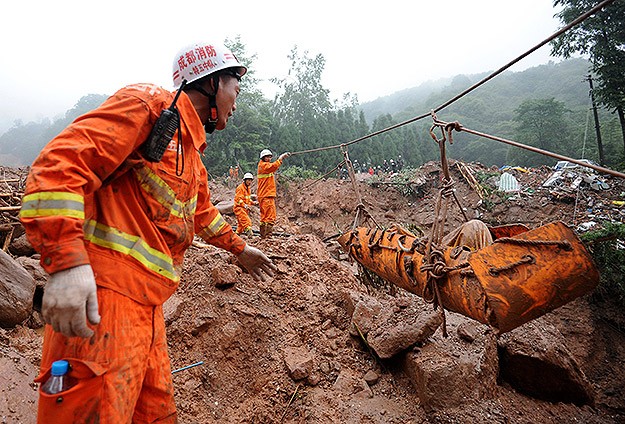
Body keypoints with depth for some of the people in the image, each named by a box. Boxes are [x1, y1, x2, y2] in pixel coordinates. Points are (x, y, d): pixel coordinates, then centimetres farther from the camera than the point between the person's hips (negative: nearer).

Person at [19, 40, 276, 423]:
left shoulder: (192, 156, 23)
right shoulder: (149, 104, -6)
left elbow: (202, 214, 37)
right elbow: (63, 161, -17)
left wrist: (239, 248, 45)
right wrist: (68, 261, -27)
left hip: (147, 307, 10)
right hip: (102, 296, -9)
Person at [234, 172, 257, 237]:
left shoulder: (248, 188, 17)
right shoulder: (240, 188, -13)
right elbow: (238, 198, -20)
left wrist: (253, 202, 8)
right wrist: (244, 205, -32)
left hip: (244, 208, 9)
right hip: (239, 207, -9)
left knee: (241, 222, 16)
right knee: (246, 220, -23)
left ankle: (238, 232, 27)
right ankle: (248, 231, -31)